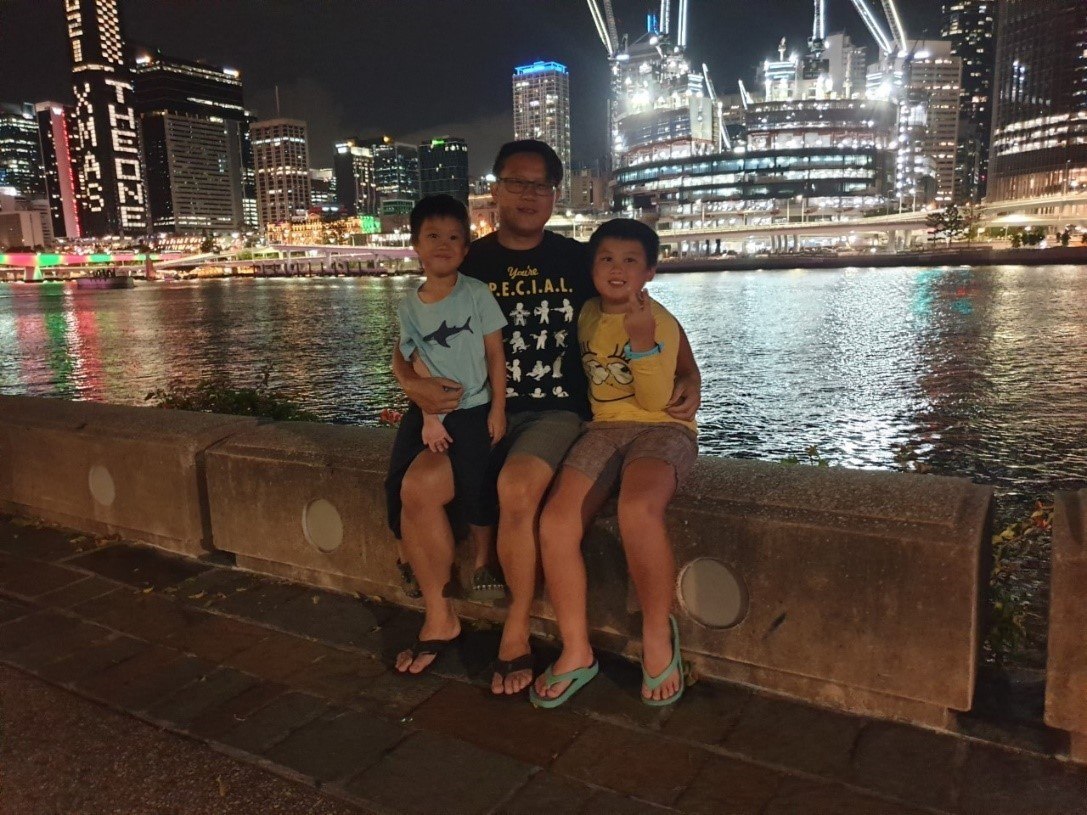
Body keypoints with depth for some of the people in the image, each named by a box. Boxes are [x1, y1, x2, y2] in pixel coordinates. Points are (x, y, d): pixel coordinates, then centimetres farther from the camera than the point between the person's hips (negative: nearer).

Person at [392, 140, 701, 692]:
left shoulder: (578, 261, 4)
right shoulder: (468, 265, 8)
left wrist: (690, 376, -7)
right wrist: (412, 383, -13)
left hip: (556, 413, -2)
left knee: (516, 489, -33)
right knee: (418, 486, -22)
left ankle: (516, 632, -10)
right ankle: (442, 618, 2)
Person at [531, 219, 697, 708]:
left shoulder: (660, 321, -5)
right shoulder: (588, 313, 11)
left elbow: (655, 400, -14)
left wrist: (642, 339, -25)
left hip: (660, 429, -4)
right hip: (605, 429, 5)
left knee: (637, 509, -38)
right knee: (555, 524, -20)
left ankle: (658, 633, -13)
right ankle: (576, 653, -4)